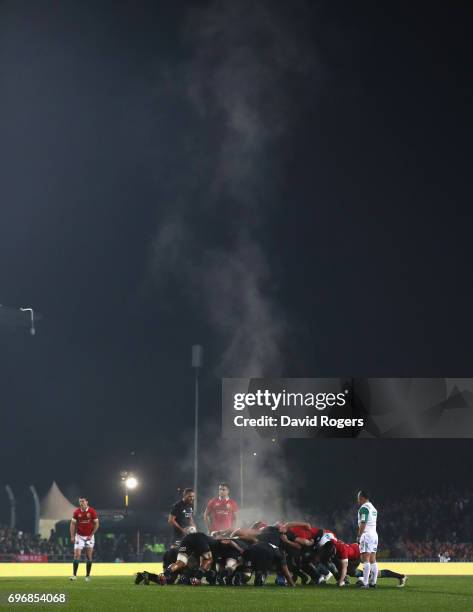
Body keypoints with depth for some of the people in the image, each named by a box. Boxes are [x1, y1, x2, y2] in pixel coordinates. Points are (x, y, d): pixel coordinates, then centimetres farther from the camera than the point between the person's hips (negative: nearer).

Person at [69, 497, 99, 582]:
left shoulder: (92, 511, -8)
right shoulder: (76, 512, -4)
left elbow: (96, 524, -3)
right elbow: (73, 524, 2)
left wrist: (91, 535, -9)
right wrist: (72, 536, -5)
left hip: (89, 536, 0)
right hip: (79, 536, 1)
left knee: (89, 556, 2)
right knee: (77, 555, -10)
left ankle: (88, 576, 11)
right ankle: (74, 575, -7)